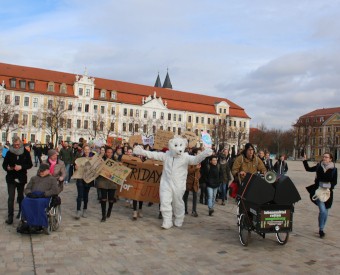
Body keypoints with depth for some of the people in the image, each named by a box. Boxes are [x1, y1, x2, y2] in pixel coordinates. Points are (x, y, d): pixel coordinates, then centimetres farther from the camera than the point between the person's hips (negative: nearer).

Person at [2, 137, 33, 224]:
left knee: (21, 197, 15)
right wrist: (7, 168, -19)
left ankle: (21, 212, 34)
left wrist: (21, 167, -20)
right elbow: (4, 164, 4)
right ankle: (10, 216, -4)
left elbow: (30, 164, -2)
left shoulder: (26, 152, 0)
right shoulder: (9, 153, 1)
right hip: (11, 178, -1)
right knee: (11, 197, -7)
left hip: (21, 178, 1)